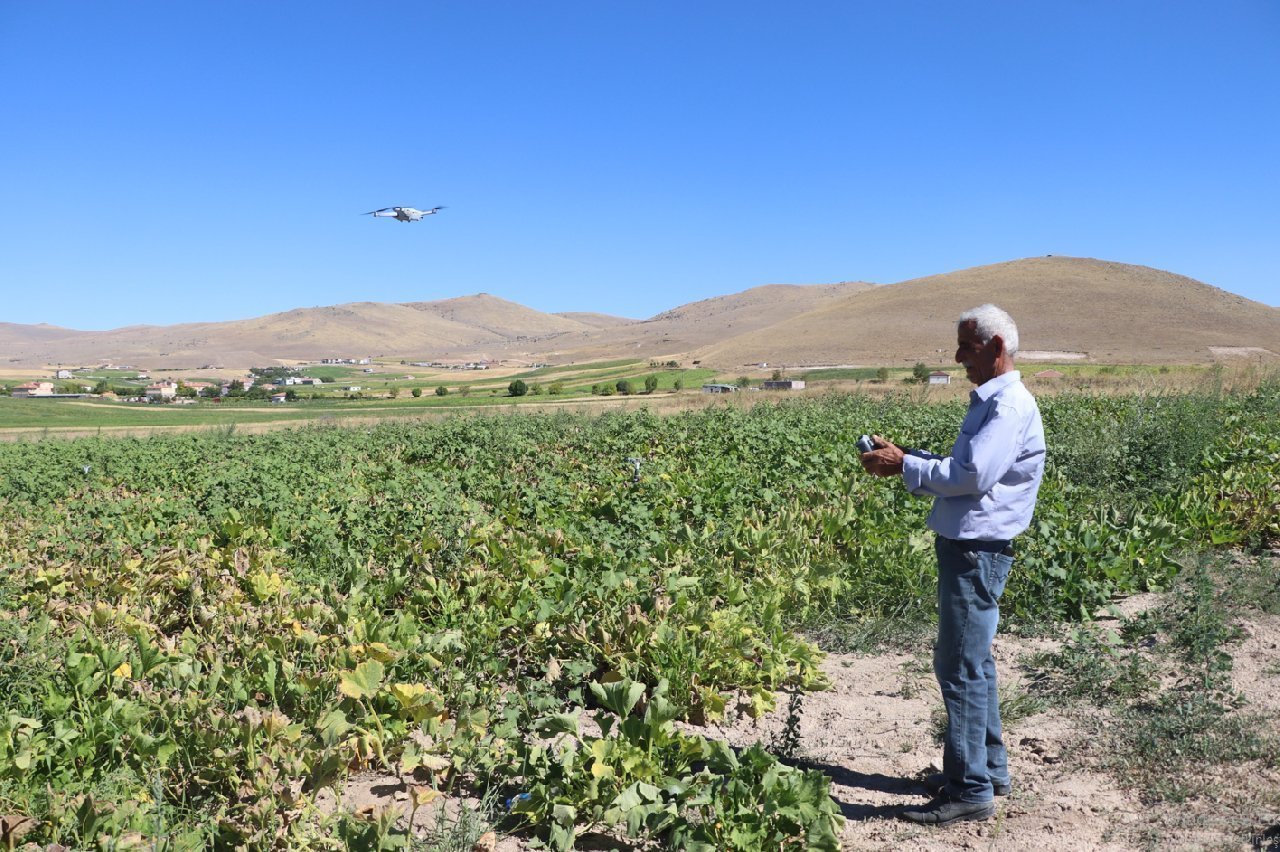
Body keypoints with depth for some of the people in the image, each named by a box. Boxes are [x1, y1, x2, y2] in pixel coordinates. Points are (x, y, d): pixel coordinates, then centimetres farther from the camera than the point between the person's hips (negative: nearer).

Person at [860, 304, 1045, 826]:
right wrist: (901, 458, 5)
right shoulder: (989, 402, 17)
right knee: (972, 662, 18)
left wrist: (903, 465, -15)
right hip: (965, 547, 11)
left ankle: (970, 790, 3)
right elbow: (957, 471, 17)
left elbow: (970, 475, -25)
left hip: (976, 552, -11)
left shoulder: (1010, 405, -16)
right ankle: (989, 767, 30)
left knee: (960, 667, -6)